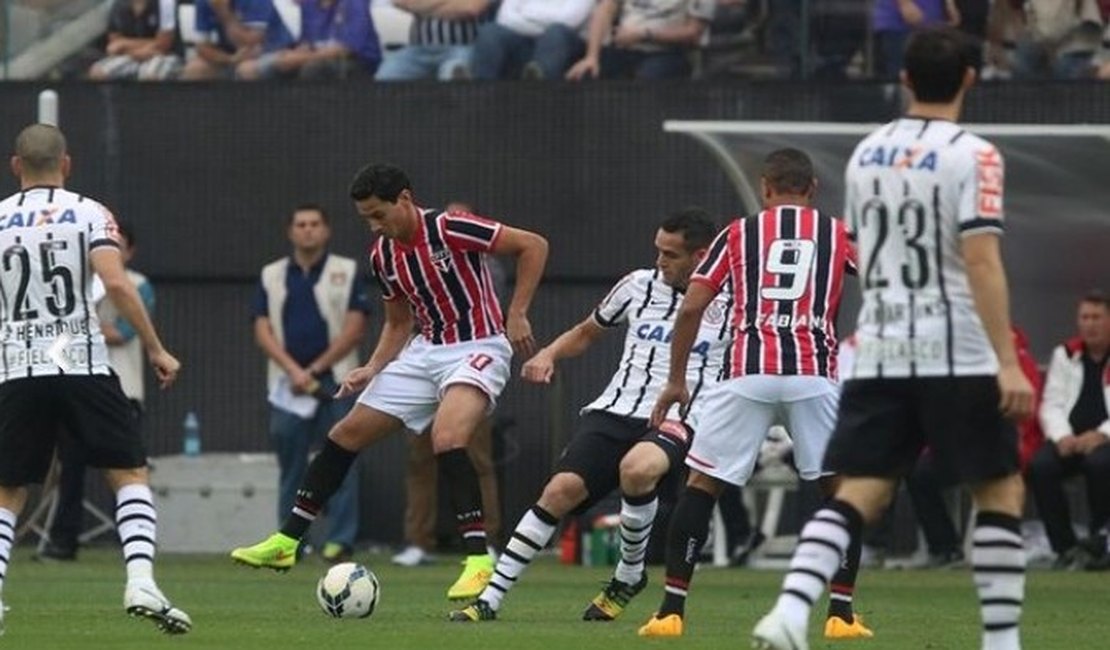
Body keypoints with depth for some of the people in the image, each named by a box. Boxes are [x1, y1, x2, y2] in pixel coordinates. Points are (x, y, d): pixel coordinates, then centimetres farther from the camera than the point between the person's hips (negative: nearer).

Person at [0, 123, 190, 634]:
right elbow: (116, 284, -13)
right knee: (130, 474, 5)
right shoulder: (88, 213, 0)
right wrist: (155, 348, -7)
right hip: (83, 365, -2)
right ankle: (141, 582, -14)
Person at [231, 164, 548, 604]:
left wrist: (516, 315, -17)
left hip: (478, 348, -8)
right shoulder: (383, 256, 4)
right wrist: (373, 370, 2)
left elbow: (533, 246, -14)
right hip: (426, 350, 8)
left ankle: (478, 560, -26)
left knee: (446, 438, -32)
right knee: (347, 434, 6)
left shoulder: (450, 230, -18)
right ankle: (286, 542, 15)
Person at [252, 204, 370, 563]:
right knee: (290, 462, 4)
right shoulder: (272, 275, 12)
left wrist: (315, 369, -8)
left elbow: (354, 329, -2)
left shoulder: (347, 272, 5)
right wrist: (293, 370, -10)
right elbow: (262, 331, 4)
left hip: (335, 381, -2)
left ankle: (340, 540, -8)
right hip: (286, 384, 2)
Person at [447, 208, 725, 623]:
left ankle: (630, 574, -11)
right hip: (616, 412, 3)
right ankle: (490, 598, -16)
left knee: (636, 469, -37)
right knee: (563, 488, -20)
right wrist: (549, 354, 7)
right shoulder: (641, 285, 12)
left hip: (677, 421, -3)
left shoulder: (728, 304, 3)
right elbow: (587, 332, 26)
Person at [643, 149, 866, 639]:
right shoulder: (839, 234, 15)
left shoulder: (738, 233, 14)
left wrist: (675, 381, 16)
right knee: (842, 489, 14)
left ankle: (671, 611, 4)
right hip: (814, 374, 0)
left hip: (748, 373, 0)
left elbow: (691, 308, 8)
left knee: (701, 486, 10)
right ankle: (841, 614, 7)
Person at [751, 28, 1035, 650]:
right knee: (1001, 490, 9)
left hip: (878, 354, 5)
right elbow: (980, 259, -17)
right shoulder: (972, 155, -9)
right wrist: (1009, 362, -19)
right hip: (956, 355, -5)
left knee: (860, 493, 2)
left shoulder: (866, 154, 11)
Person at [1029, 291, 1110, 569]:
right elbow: (1052, 404, 11)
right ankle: (1067, 547, -20)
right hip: (1070, 439, 4)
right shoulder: (1065, 355, 17)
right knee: (1040, 466, -28)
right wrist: (1062, 436, -10)